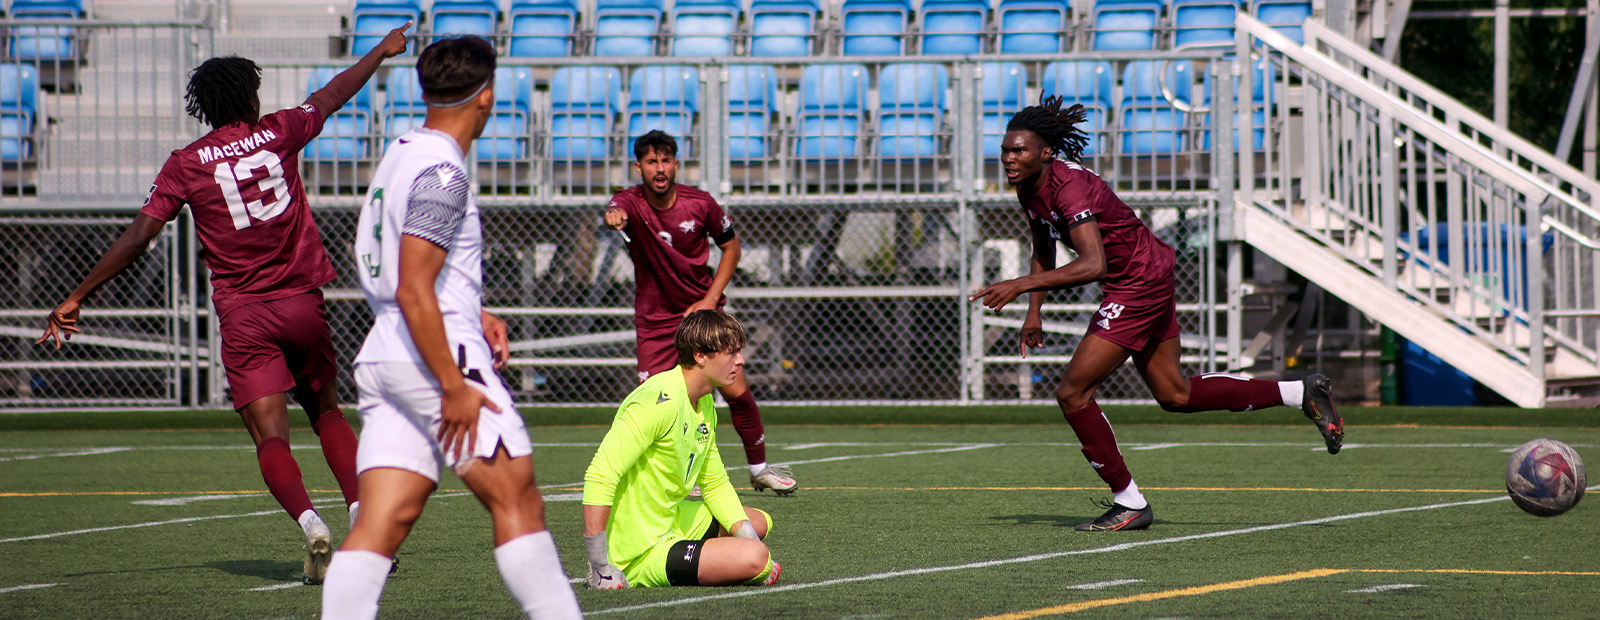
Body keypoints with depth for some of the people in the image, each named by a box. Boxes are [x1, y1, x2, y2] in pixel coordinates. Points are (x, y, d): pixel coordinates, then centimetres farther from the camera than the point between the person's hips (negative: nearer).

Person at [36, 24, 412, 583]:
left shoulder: (186, 164, -2)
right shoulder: (278, 133, 4)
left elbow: (138, 236, -5)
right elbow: (334, 95, 22)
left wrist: (76, 298, -1)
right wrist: (382, 52, 40)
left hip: (242, 314, -2)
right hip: (302, 304, 2)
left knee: (270, 437, -6)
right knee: (326, 411, 19)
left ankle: (310, 523, -30)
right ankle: (363, 512, 2)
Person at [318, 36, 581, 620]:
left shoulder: (400, 155, 16)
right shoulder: (442, 171, -13)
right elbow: (413, 291, -19)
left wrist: (472, 314, 23)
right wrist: (454, 387, -19)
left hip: (382, 361, 9)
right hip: (436, 355, -9)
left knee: (382, 520, 0)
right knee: (516, 499, -1)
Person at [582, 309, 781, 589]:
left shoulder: (704, 404, 8)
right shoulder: (661, 401, -24)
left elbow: (715, 484, 19)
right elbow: (601, 474, -29)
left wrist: (746, 535, 3)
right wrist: (600, 567, -30)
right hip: (641, 553, -10)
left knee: (760, 522, 25)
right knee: (754, 558, -24)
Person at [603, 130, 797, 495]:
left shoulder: (700, 204, -7)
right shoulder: (631, 202, -13)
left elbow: (731, 246, 6)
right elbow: (617, 212, -38)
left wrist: (711, 298, -5)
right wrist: (615, 217, -64)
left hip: (703, 311, 1)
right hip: (654, 322, -1)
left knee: (736, 391, -5)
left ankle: (760, 468, 16)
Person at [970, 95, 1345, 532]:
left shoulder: (1070, 186, -28)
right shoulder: (1029, 188, 0)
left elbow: (1092, 265, -39)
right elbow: (1043, 254, 17)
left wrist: (1021, 285, -40)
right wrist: (1033, 313, 6)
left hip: (1141, 283, -10)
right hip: (1150, 280, 10)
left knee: (1073, 393, -9)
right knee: (1175, 395, 20)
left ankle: (1130, 504, 2)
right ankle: (1303, 394, 28)